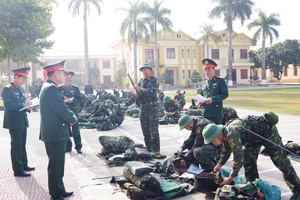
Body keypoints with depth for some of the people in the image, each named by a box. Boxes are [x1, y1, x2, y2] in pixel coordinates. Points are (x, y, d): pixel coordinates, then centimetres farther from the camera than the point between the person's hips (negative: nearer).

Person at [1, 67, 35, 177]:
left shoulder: (20, 89, 14)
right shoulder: (7, 89, -13)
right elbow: (8, 105, -22)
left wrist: (27, 106, -1)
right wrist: (23, 105, -28)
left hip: (22, 121, 9)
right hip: (15, 122, -9)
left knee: (22, 144, 17)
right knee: (16, 145, -2)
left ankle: (24, 165, 29)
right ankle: (17, 170, 6)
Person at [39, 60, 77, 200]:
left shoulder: (49, 87, 14)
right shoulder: (51, 89, -19)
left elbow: (61, 108, 17)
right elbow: (63, 110, -22)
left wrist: (70, 116, 0)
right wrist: (73, 118, -4)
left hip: (54, 133, 11)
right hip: (55, 134, -11)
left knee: (57, 165, 19)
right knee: (56, 166, -1)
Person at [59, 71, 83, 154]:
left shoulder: (75, 88, 4)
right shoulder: (60, 88, 3)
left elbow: (80, 99, 1)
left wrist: (72, 100, -16)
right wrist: (64, 100, -16)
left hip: (73, 111, -1)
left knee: (75, 129, 2)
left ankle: (78, 146, 10)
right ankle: (68, 146, 19)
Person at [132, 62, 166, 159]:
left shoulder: (154, 80, 0)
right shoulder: (140, 82, 14)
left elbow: (153, 91, -17)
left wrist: (140, 89, -19)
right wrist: (136, 94, -4)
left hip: (152, 107, -5)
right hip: (143, 108, 5)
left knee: (154, 130, -11)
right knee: (145, 130, 8)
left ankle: (156, 151, -12)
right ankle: (149, 150, 17)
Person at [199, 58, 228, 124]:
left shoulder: (220, 81, 1)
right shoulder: (203, 83, 16)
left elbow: (225, 94, -8)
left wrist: (212, 99, -18)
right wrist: (200, 101, -1)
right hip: (205, 113, 5)